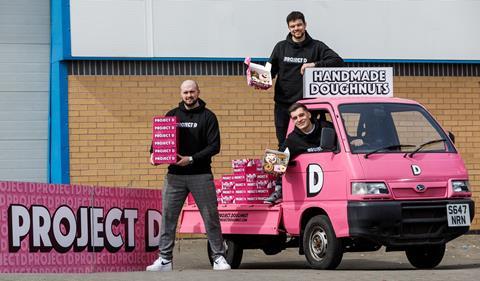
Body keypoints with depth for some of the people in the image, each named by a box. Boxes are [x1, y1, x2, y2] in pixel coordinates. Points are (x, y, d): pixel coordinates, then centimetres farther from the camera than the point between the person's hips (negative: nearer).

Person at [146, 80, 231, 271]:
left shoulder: (207, 117, 1)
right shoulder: (172, 115, 11)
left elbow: (214, 146, -6)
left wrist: (192, 159, -15)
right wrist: (154, 153, -4)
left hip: (201, 175, -3)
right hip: (175, 175, 3)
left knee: (211, 217, -1)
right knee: (168, 217, 0)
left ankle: (219, 258, 6)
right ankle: (165, 260, 4)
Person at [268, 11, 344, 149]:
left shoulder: (316, 47, 2)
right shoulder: (281, 47, 10)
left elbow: (338, 61, -7)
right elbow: (270, 70, 14)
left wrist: (315, 64, -19)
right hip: (283, 105, 2)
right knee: (284, 146, 6)